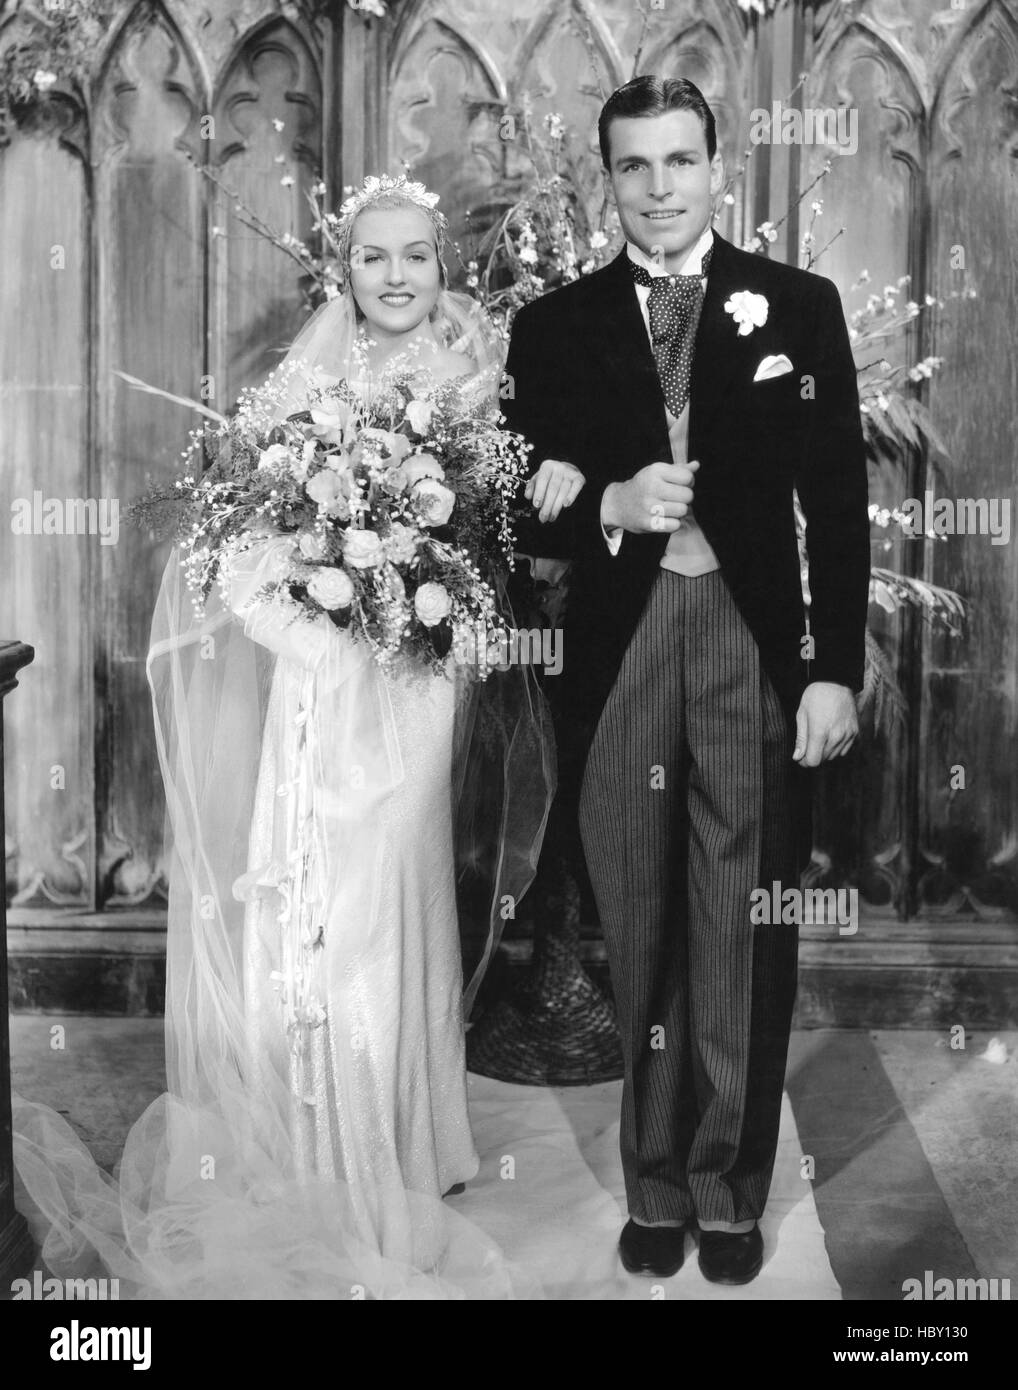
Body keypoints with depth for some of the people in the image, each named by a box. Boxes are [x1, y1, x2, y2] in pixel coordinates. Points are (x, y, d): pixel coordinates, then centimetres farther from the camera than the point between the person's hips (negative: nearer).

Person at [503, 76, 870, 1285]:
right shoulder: (554, 327, 8)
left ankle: (730, 1191, 22)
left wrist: (837, 669, -4)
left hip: (756, 649, -1)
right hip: (617, 652, 1)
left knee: (744, 940, 4)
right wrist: (608, 508, -14)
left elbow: (837, 502, 2)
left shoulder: (796, 307, 6)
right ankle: (656, 1188, 24)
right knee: (636, 940, 8)